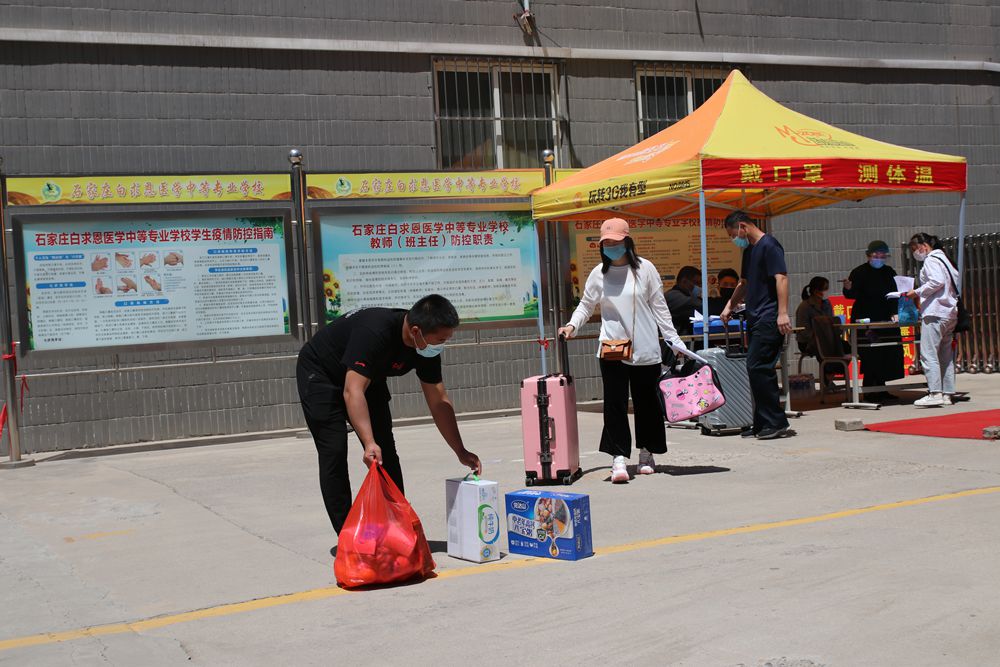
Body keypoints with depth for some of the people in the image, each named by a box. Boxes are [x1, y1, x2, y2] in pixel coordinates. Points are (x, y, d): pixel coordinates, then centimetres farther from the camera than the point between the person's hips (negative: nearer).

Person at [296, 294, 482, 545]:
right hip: (320, 374, -7)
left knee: (386, 452, 0)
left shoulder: (427, 346, -17)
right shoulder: (374, 332, -40)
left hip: (366, 378, 7)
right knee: (334, 452, -14)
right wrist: (369, 443, -55)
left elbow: (439, 402, -8)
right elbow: (353, 392, -45)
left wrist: (461, 453, -9)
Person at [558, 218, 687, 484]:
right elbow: (586, 305, 14)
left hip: (645, 349, 0)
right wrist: (572, 325, -4)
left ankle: (646, 454, 24)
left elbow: (659, 307, 4)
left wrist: (674, 340, 1)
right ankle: (619, 457, -10)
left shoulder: (644, 269, 0)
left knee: (646, 402, 9)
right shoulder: (599, 273, 4)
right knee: (615, 404, -8)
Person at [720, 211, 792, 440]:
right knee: (759, 369, 9)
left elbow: (781, 278, -18)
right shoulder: (749, 250, 20)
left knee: (758, 367, -14)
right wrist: (730, 306, 28)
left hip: (769, 319, -10)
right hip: (755, 318, 10)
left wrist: (783, 313, -25)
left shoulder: (768, 245, -9)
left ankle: (776, 423, -9)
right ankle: (763, 423, 13)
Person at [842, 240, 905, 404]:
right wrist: (848, 288, -30)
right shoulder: (859, 272, -4)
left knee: (887, 356, 6)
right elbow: (851, 294, -9)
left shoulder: (889, 272, 11)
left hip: (885, 320, 6)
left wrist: (894, 313, 0)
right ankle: (869, 392, -4)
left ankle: (881, 390, 16)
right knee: (870, 356, -9)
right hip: (865, 320, -6)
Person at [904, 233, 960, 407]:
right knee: (946, 356, 9)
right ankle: (947, 394, 9)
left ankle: (935, 393, -19)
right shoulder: (943, 259, 22)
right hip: (950, 313, 10)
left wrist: (917, 292, -11)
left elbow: (937, 281, -20)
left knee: (928, 354, -12)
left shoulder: (931, 260, -5)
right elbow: (956, 280, 18)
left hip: (935, 313, -10)